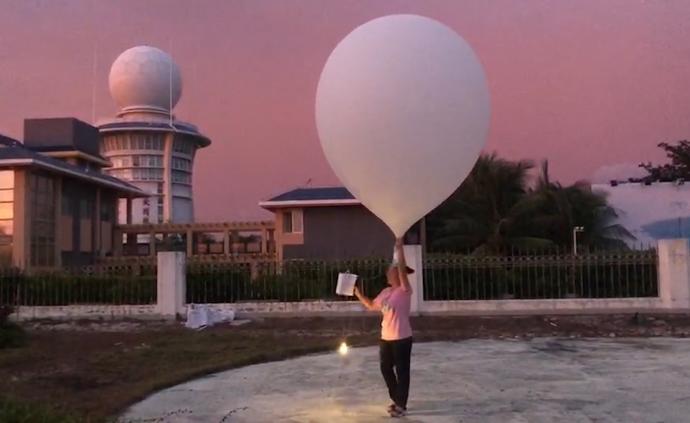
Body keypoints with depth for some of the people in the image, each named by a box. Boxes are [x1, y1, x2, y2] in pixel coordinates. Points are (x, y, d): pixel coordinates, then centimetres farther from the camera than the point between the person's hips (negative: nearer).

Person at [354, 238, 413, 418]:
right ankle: (396, 400, 32)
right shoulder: (386, 292, 10)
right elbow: (372, 305, 22)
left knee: (402, 371, 1)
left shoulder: (405, 290, -12)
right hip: (386, 338, 8)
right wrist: (359, 294, 13)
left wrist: (399, 248, -30)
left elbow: (402, 269, -26)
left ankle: (401, 405, 12)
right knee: (386, 369, 15)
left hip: (402, 338, -8)